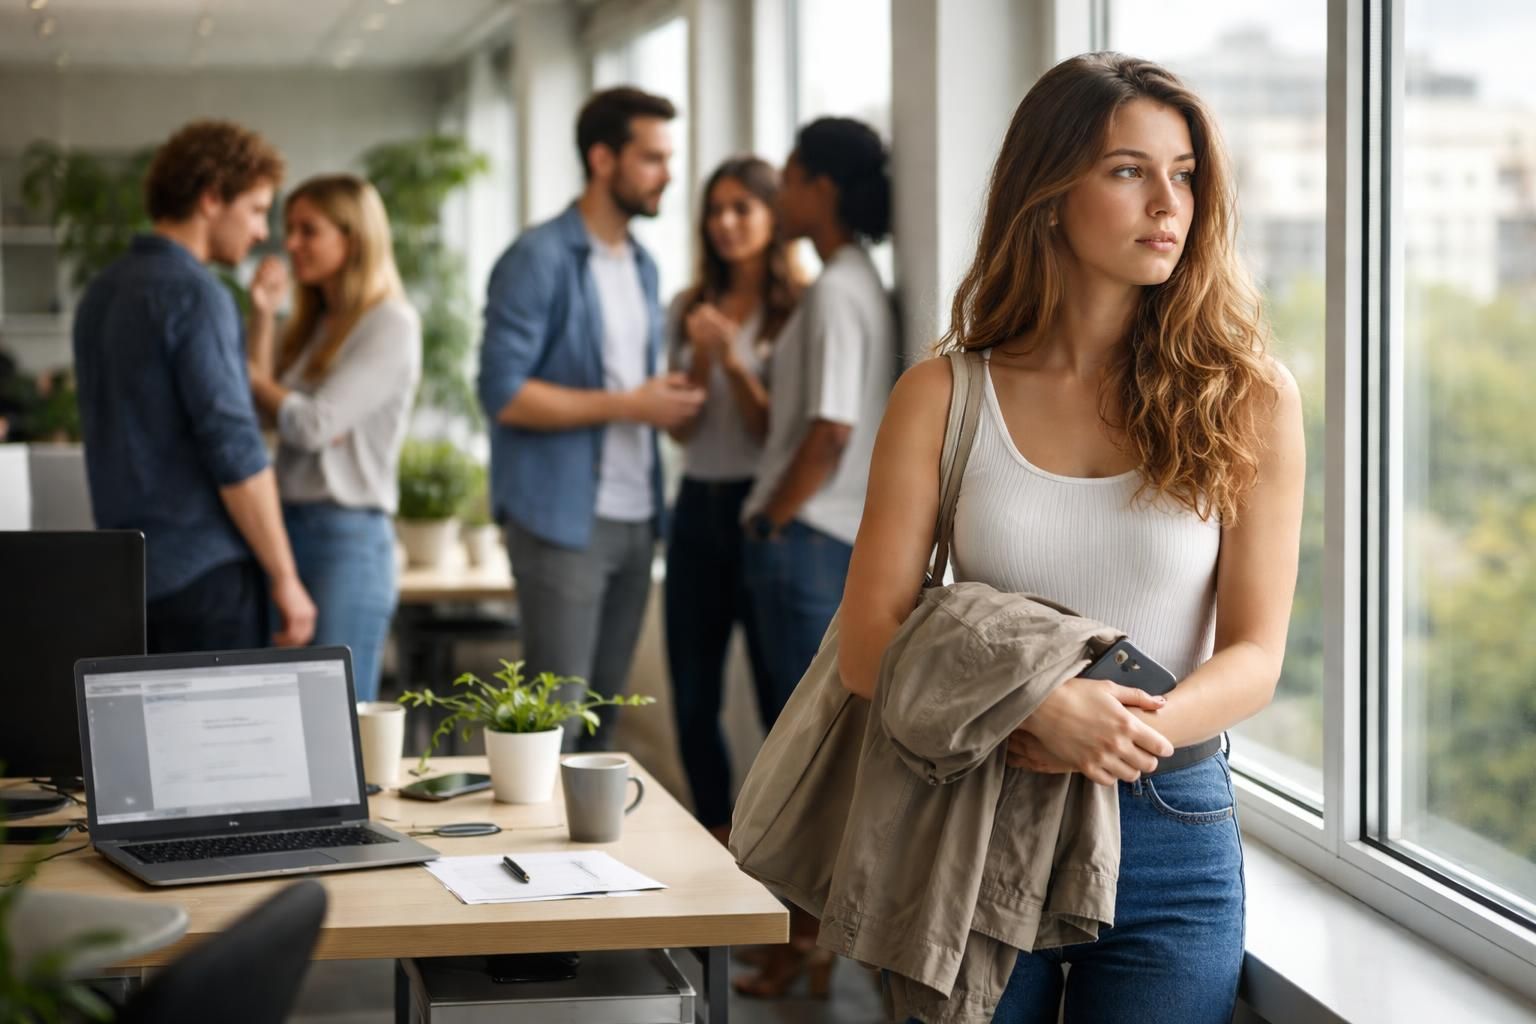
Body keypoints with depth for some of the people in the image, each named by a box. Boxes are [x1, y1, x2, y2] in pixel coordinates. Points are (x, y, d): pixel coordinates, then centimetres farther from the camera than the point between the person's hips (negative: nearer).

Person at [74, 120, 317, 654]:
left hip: (128, 570, 8)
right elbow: (234, 453, -18)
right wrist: (285, 579, -14)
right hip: (207, 570, -8)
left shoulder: (102, 293, 13)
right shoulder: (196, 295, -14)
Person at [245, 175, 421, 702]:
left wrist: (246, 374, 2)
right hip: (288, 529, 8)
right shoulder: (311, 326, 16)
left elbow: (312, 425, -15)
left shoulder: (391, 325, -8)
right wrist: (262, 317, 4)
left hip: (347, 538, -8)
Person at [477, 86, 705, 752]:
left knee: (605, 707, 11)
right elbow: (503, 394, -17)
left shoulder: (642, 266, 16)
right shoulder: (539, 260, -8)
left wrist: (670, 399, 4)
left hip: (634, 517, 7)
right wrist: (629, 405, -16)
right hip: (561, 517, -7)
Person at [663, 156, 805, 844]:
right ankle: (715, 833, 23)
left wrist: (734, 361, -20)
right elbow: (681, 428, 6)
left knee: (777, 688, -1)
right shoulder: (688, 310, 10)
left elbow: (779, 431, -8)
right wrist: (700, 356, -9)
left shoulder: (796, 311, -6)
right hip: (699, 506, 5)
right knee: (693, 691, 10)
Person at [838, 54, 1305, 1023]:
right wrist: (1038, 708, -22)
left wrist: (1124, 735, -24)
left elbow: (1254, 659, -4)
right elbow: (869, 644, -5)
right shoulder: (945, 397, -1)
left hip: (1170, 834, 0)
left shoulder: (1247, 397, -1)